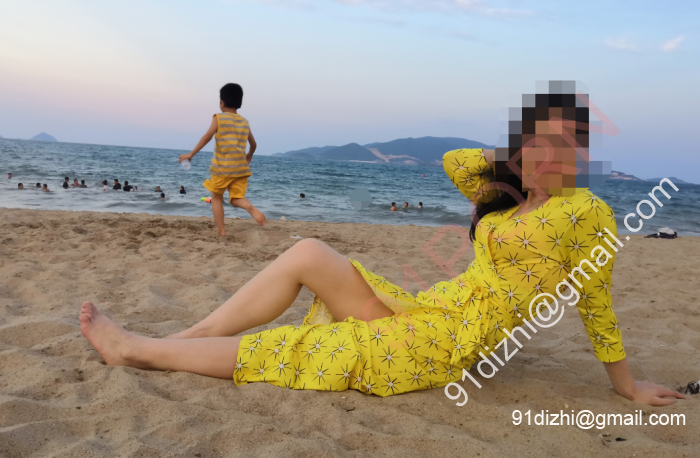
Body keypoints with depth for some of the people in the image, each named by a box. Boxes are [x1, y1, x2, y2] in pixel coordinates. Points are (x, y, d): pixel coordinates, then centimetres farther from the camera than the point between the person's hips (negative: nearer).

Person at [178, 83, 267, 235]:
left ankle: (221, 230, 9)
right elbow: (254, 144, 23)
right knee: (236, 198, 9)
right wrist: (250, 156, 43)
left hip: (222, 167, -3)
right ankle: (252, 208, -24)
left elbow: (207, 137, -11)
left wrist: (191, 154, -7)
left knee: (217, 197, 13)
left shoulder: (219, 118, 0)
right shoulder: (245, 122, 14)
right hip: (241, 167, 3)